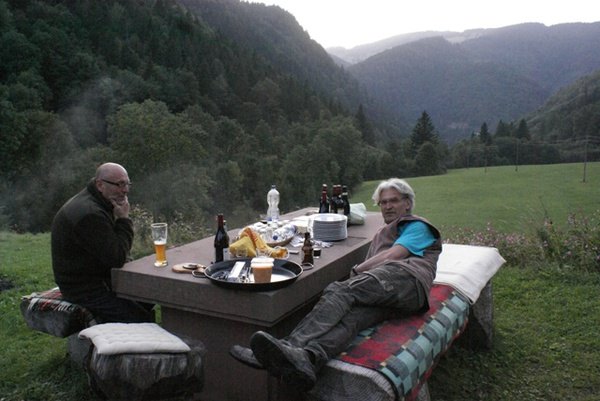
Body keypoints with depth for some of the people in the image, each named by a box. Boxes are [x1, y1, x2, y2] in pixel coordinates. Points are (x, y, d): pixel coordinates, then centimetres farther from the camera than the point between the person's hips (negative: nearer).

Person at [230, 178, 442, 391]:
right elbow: (370, 266, 29)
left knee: (339, 291, -29)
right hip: (388, 298, 5)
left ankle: (291, 345, -49)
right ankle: (306, 358, -57)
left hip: (406, 279, -5)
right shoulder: (380, 235, 42)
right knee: (351, 314, -29)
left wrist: (356, 270, 6)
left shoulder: (417, 226, 19)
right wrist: (357, 274, 6)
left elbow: (392, 256, 2)